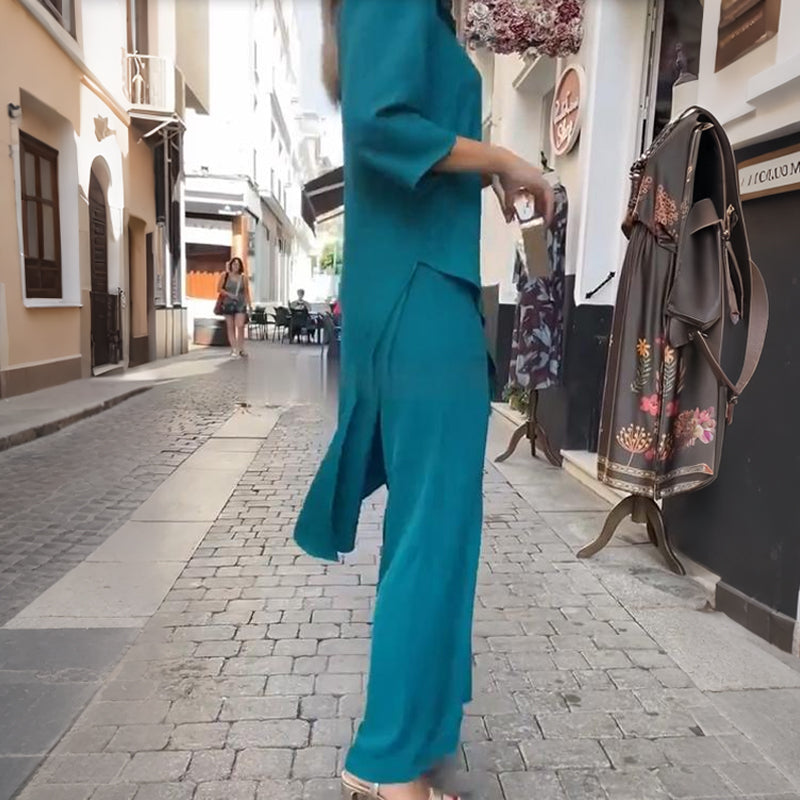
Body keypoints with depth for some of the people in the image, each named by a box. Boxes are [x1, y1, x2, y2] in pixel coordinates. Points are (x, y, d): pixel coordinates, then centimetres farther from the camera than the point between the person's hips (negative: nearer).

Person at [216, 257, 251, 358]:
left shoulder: (243, 278, 3)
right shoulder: (225, 275, 4)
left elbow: (246, 293, 7)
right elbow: (219, 289, 3)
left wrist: (250, 305, 5)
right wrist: (229, 294, -11)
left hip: (240, 304, -1)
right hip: (228, 304, 1)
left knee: (240, 326, -13)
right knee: (230, 327, 4)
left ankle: (240, 348, 0)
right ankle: (234, 349, 10)